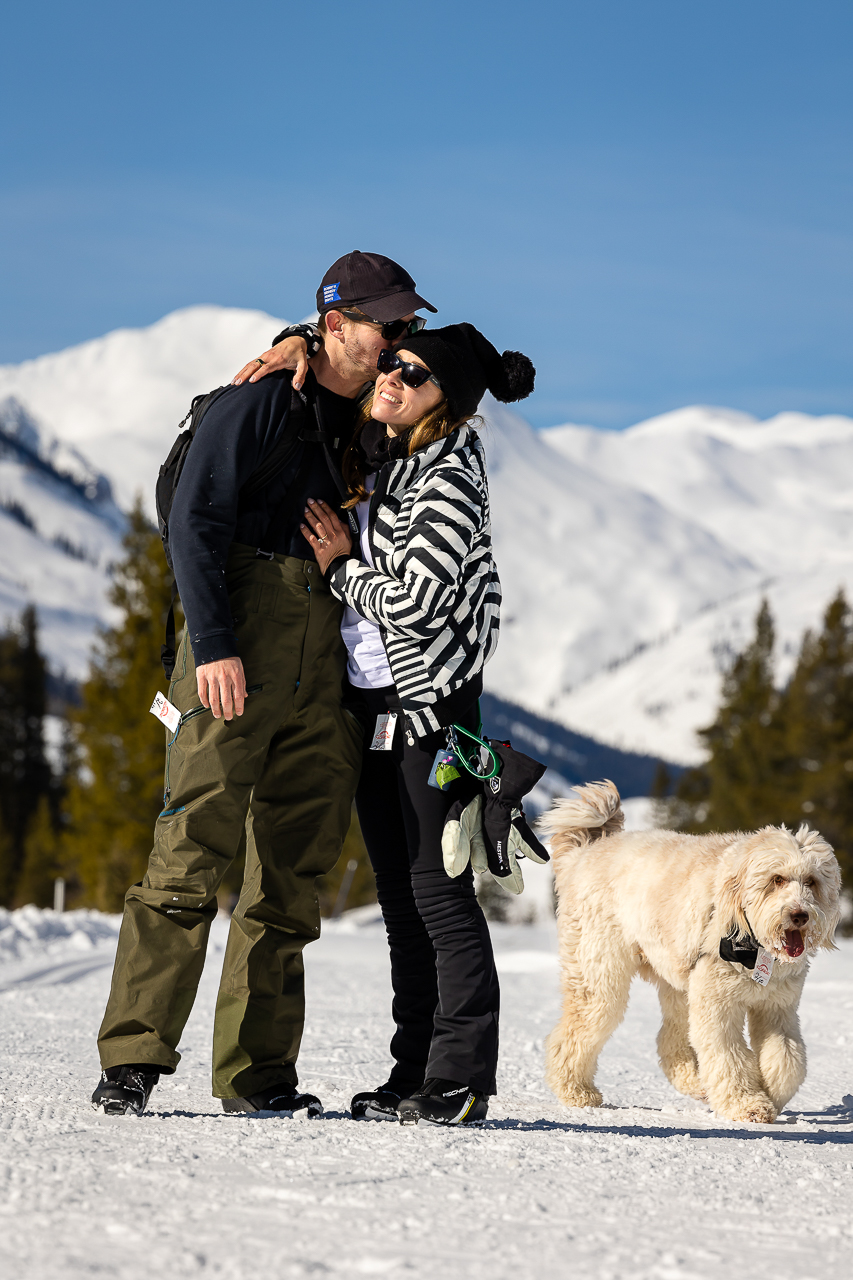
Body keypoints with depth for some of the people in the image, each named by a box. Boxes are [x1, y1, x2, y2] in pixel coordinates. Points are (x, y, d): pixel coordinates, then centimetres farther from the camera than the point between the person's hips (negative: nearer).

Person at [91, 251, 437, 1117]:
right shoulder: (260, 403, -2)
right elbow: (194, 520, -9)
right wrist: (212, 642, -18)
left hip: (324, 664, 7)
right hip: (239, 658, -7)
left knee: (292, 872, 5)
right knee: (194, 850, -13)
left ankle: (257, 1072, 9)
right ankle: (133, 1059, -11)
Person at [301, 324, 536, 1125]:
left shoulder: (449, 482, -14)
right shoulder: (375, 452, 9)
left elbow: (412, 602, -19)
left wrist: (340, 567, -6)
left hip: (429, 705, -9)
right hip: (371, 703, 9)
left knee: (439, 890, -8)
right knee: (399, 899, 9)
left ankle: (460, 1080, -6)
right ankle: (414, 1073, 14)